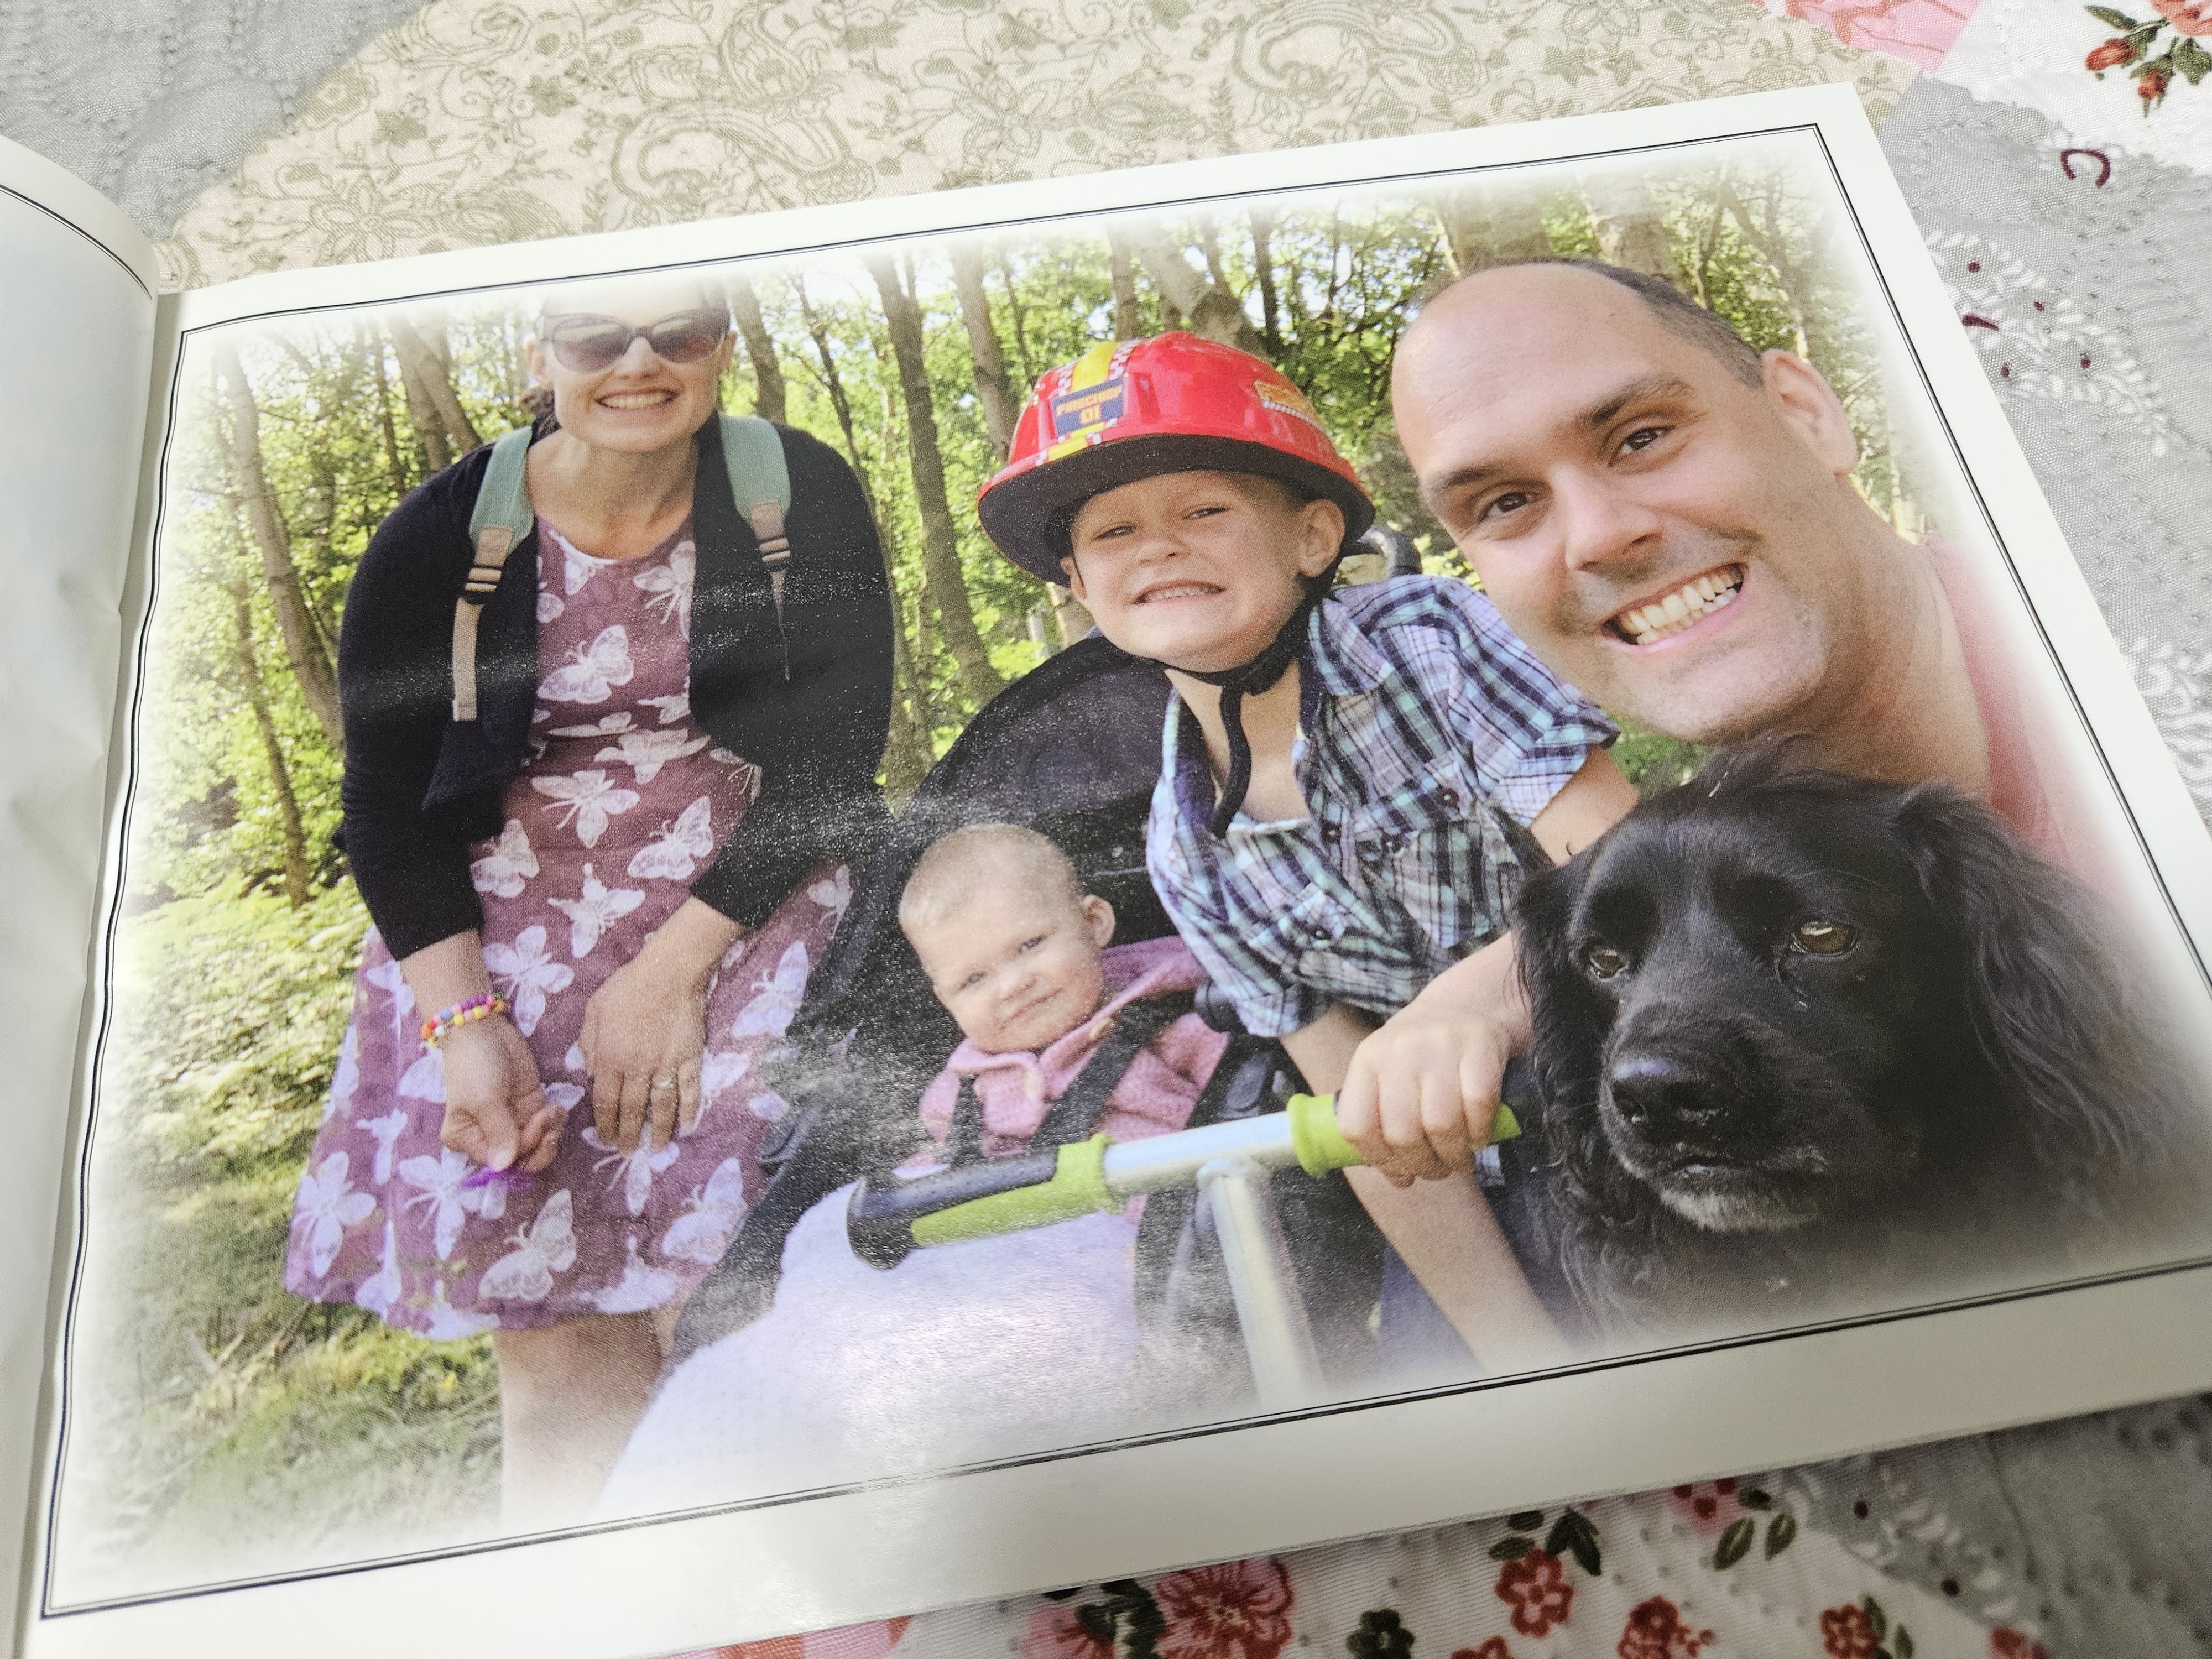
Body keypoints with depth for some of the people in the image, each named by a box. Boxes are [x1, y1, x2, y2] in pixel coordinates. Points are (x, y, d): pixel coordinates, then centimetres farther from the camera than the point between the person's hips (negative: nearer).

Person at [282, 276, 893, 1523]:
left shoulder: (801, 497, -3)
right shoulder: (442, 536, 0)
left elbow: (836, 756, -5)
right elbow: (387, 803, 2)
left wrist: (674, 964, -12)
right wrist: (462, 1019, -11)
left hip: (751, 892, -1)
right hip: (506, 919, 2)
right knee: (550, 1327, -6)